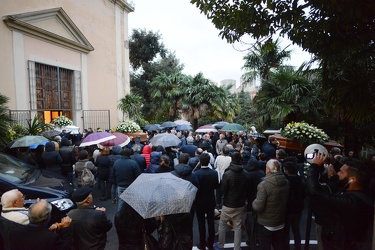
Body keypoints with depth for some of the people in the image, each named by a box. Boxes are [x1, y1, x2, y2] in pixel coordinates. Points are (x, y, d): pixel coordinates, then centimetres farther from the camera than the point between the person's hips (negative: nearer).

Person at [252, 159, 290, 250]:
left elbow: (258, 207, -25)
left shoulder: (264, 184, -26)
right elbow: (287, 201, 10)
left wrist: (254, 203, -5)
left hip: (266, 224, -6)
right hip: (281, 223, 6)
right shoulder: (286, 182, -4)